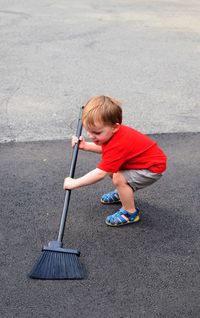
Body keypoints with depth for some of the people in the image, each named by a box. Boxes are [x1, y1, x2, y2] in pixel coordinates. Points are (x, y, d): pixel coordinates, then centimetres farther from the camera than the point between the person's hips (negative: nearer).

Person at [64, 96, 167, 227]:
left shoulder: (117, 145, -36)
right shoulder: (114, 132, -8)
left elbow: (100, 174, -36)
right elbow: (104, 148, 13)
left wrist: (74, 183, -29)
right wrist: (85, 146, -2)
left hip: (153, 168, -10)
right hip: (147, 158, 10)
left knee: (119, 178, -24)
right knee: (111, 167, 8)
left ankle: (131, 213, -4)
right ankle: (123, 192, 32)